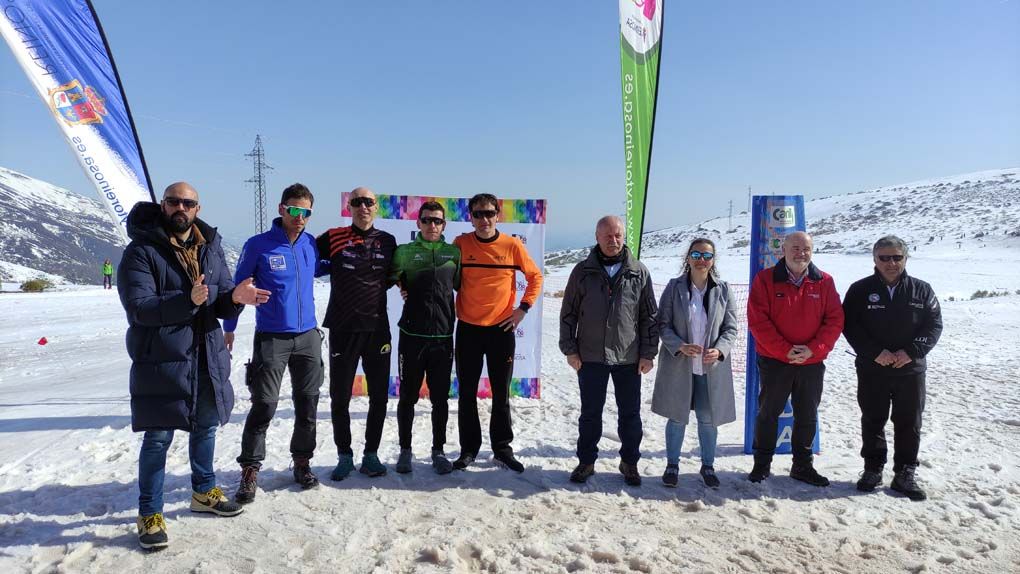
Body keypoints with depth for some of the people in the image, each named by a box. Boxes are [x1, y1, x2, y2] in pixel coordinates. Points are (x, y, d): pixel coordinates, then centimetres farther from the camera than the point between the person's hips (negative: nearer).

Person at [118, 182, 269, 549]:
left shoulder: (210, 247, 5)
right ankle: (149, 513, 18)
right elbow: (139, 307, -21)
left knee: (206, 426, 19)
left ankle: (204, 492, 39)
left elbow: (221, 303, 3)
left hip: (207, 358, 6)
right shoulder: (141, 251, -11)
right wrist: (187, 300, -35)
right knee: (158, 438, 2)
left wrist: (235, 297, -20)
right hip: (160, 361, -5)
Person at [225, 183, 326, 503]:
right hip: (271, 339, -4)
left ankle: (302, 462, 26)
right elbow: (238, 287, 2)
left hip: (308, 337, 4)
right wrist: (229, 329, 4)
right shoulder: (258, 245, -7)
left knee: (307, 404, 10)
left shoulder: (312, 244, 4)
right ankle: (250, 471, 9)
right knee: (264, 406, -5)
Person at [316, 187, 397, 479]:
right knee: (340, 397, 7)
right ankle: (344, 456, 23)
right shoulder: (333, 238, -3)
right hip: (343, 329, -2)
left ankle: (371, 454, 24)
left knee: (379, 396, 8)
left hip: (378, 328, 2)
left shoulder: (387, 241, 6)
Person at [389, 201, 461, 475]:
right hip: (411, 335, -1)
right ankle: (405, 450, 23)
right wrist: (402, 288, 0)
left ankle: (438, 450, 22)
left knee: (440, 398, 9)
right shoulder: (404, 251, 2)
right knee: (408, 397, 8)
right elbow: (390, 278, 14)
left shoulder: (454, 252, 6)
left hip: (443, 336, 1)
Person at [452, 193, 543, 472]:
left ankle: (502, 448, 22)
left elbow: (535, 276, 5)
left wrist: (523, 308, -3)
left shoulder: (512, 245, -5)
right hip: (467, 329, 1)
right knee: (467, 394, 8)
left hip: (502, 329, 0)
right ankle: (469, 448, 21)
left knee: (501, 394, 9)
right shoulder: (460, 244, -3)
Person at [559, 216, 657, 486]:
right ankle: (586, 461, 25)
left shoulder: (639, 272, 2)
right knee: (590, 413, 10)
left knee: (630, 413, 10)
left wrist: (648, 353, 0)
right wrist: (570, 349, -2)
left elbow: (649, 316, 4)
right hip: (590, 356, 0)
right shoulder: (583, 271, 1)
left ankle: (629, 462, 27)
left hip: (629, 357, 0)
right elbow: (568, 313, 4)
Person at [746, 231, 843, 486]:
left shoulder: (824, 281, 2)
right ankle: (762, 464, 22)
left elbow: (835, 319, -1)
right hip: (774, 361, -2)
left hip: (812, 363, 3)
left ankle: (803, 466, 27)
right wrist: (785, 350, -17)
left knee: (808, 416, 13)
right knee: (768, 413, 9)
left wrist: (814, 349, -14)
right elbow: (757, 321, -12)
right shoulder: (765, 279, -6)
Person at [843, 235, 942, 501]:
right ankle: (873, 469, 21)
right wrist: (875, 352, -15)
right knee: (873, 422, 9)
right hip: (872, 370, -1)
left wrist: (911, 352, -13)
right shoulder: (861, 290, -1)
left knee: (909, 424, 6)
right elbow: (849, 325, -5)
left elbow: (934, 325, 1)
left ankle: (905, 475, 17)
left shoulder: (921, 290, 3)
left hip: (910, 370, 1)